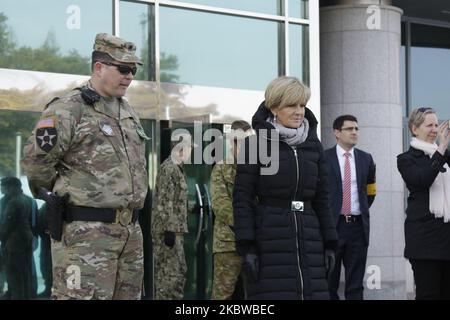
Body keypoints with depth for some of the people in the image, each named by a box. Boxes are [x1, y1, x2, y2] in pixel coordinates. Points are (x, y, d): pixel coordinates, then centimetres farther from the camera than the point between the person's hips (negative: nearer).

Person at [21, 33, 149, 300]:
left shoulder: (128, 112, 17)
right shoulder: (68, 110, -9)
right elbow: (35, 160, -13)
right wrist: (66, 190, 1)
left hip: (131, 232, 8)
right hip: (86, 232, -8)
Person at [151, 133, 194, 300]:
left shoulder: (176, 168, 18)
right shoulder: (168, 168, -14)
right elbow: (164, 203, -20)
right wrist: (169, 229, -23)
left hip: (175, 229, 10)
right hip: (168, 230, -10)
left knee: (179, 272, 13)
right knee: (169, 273, -10)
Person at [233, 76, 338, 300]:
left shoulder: (313, 145, 12)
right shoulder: (255, 144, -1)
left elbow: (321, 198, 15)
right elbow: (242, 199, -4)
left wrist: (329, 244, 9)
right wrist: (247, 248, -11)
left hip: (308, 238, 4)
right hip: (269, 241, -4)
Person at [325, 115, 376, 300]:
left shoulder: (366, 159, 9)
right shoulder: (324, 158, -3)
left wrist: (363, 211, 14)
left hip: (358, 226, 3)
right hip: (332, 224, -3)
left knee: (355, 285, 5)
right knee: (329, 282, 3)